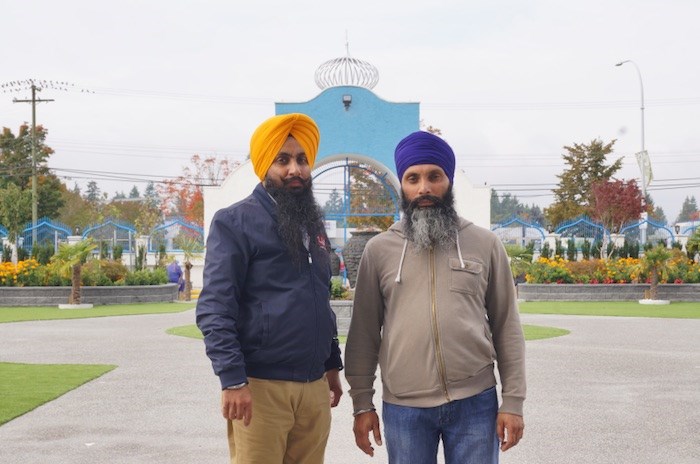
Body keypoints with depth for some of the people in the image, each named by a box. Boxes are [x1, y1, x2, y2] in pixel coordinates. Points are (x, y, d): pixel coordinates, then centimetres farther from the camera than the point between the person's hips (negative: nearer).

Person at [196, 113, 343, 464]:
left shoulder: (313, 225, 16)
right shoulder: (235, 222, -6)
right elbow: (215, 308, -14)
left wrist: (333, 364, 21)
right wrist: (233, 379, -21)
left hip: (313, 386, 6)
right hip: (260, 386, -6)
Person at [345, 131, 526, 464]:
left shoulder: (485, 244, 4)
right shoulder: (379, 250, 4)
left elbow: (507, 327, 5)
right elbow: (364, 333, 6)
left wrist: (513, 400, 0)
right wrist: (362, 404, 3)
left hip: (475, 403, 0)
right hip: (403, 408, 0)